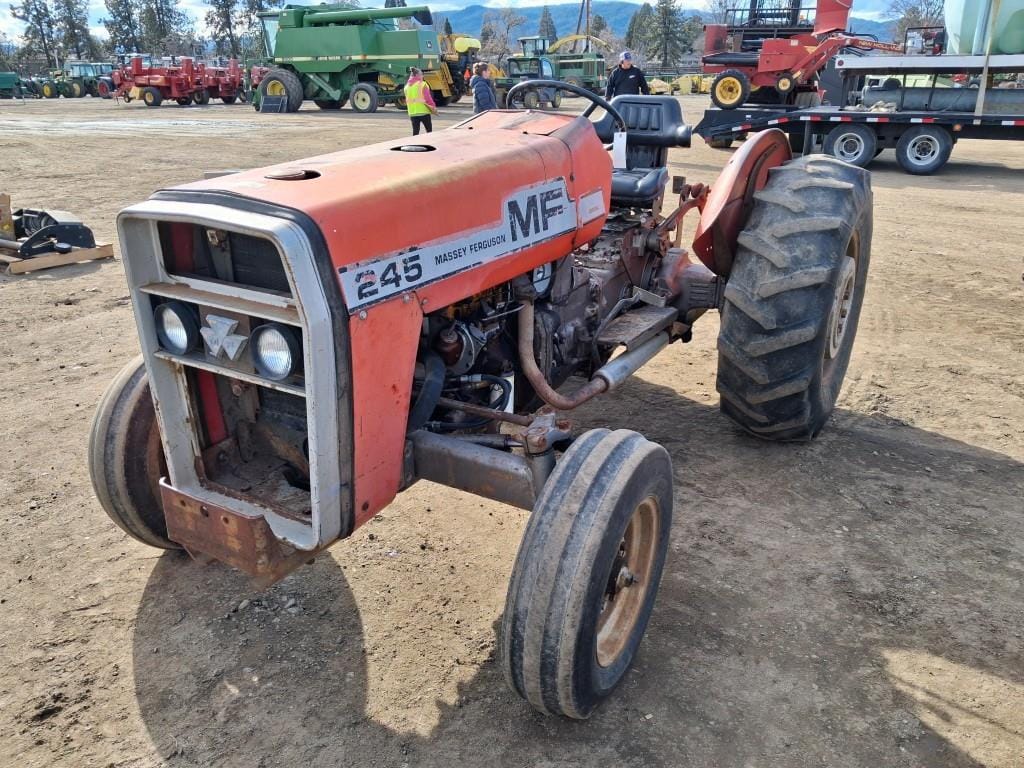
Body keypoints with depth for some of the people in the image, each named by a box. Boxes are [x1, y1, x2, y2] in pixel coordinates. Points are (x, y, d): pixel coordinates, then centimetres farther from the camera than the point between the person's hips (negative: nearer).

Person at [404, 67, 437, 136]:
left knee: (415, 132, 7)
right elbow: (428, 98, -11)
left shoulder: (407, 86, 9)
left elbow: (407, 100, 14)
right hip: (423, 111, -5)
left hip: (412, 113, 5)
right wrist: (433, 107, 0)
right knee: (429, 130, 8)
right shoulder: (422, 84, -9)